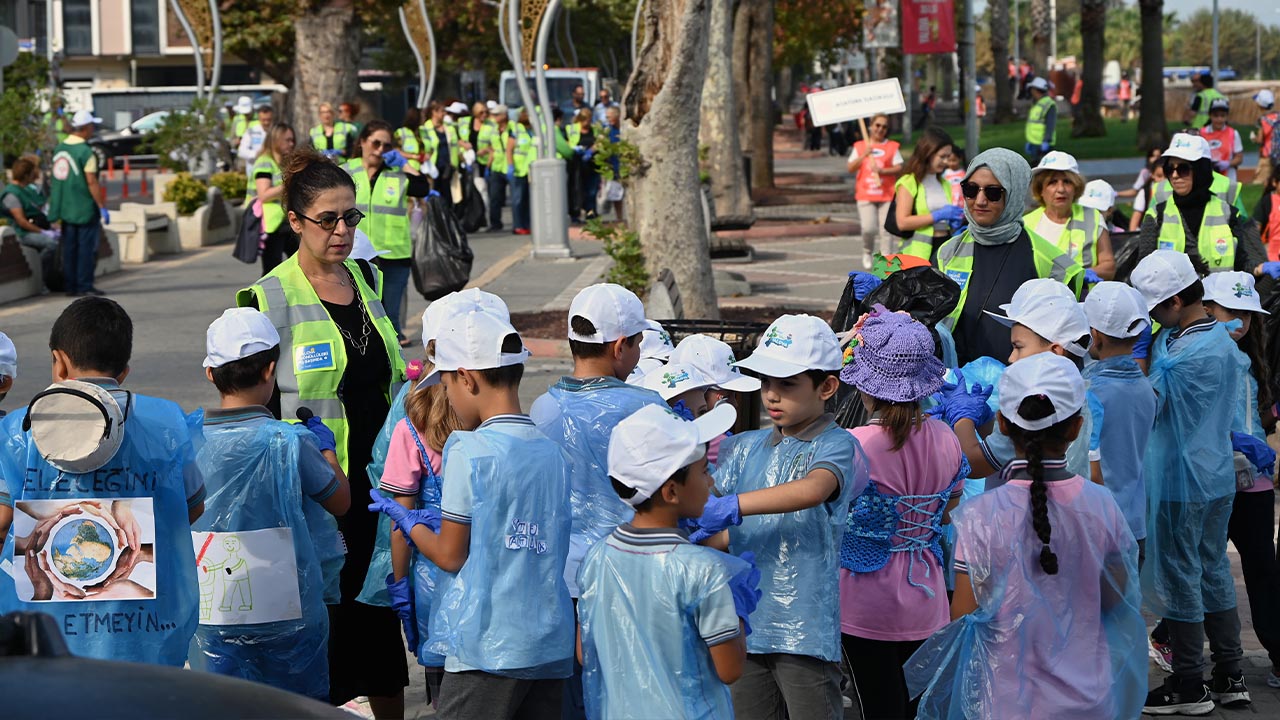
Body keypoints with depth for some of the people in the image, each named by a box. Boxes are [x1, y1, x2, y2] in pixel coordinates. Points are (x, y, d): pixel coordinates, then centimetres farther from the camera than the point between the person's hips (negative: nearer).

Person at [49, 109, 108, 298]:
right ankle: (84, 285, -1)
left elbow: (53, 179, 13)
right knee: (86, 247, -1)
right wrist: (103, 208, -13)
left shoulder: (59, 149, 9)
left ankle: (70, 286, 12)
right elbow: (91, 182, -17)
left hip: (66, 209, 7)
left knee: (69, 248, 10)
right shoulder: (85, 152, -14)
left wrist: (55, 207, 20)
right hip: (85, 209, -7)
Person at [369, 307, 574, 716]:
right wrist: (446, 523, 21)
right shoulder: (553, 453, 8)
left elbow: (450, 555, -5)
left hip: (487, 650, -6)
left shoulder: (469, 452, -11)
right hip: (551, 650, 6)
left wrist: (409, 522, 14)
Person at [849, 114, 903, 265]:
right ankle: (867, 252, 16)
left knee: (885, 230, -4)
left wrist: (882, 171, -18)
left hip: (886, 195, 0)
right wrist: (864, 155, -11)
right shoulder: (860, 146, 10)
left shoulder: (892, 146, 7)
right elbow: (851, 168, 3)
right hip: (865, 194, 0)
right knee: (868, 228, -12)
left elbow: (899, 168, -1)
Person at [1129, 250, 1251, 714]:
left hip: (1181, 481, -9)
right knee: (1214, 571, 16)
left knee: (1179, 577, 2)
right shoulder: (1224, 341, 6)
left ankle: (1189, 688, 10)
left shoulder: (1183, 355, -24)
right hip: (1218, 475, 9)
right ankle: (1230, 677, 22)